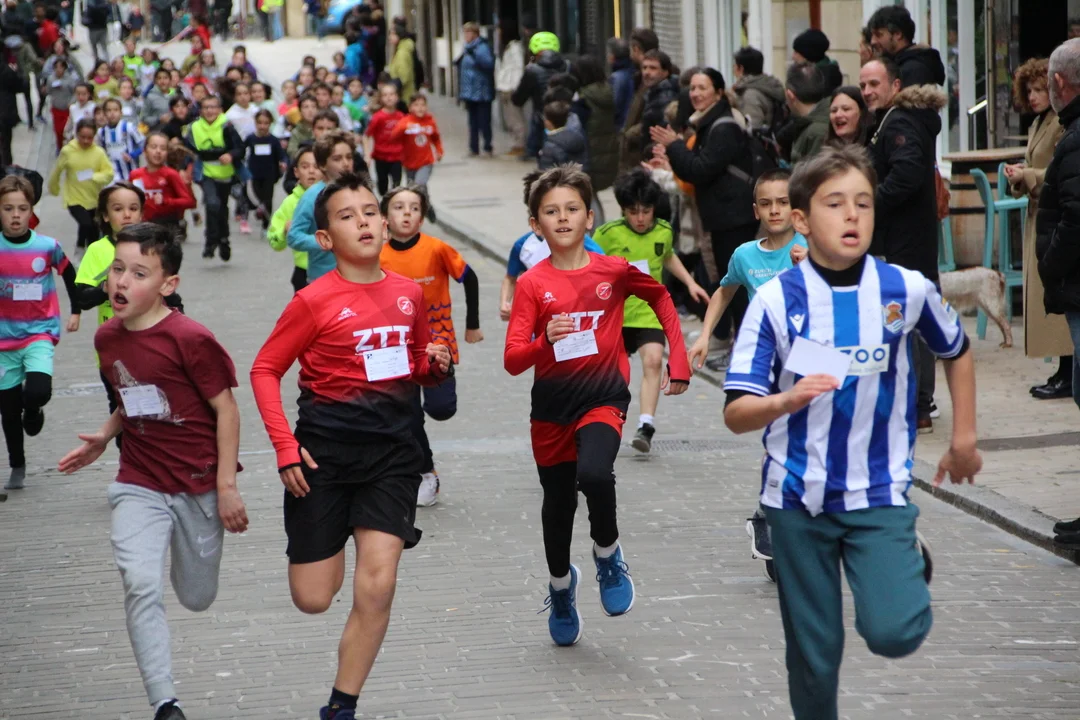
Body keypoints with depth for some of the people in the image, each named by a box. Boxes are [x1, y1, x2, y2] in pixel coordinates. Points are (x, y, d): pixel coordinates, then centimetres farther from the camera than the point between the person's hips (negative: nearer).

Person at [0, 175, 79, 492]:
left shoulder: (47, 247, -8)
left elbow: (70, 275, 10)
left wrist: (75, 312, 13)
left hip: (40, 333, -1)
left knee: (38, 391, -25)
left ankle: (33, 410, 12)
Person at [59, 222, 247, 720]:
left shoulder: (190, 339, -18)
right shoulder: (107, 338, 1)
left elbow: (225, 409, -13)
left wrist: (226, 486, -13)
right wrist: (104, 437, 3)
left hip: (199, 484, -3)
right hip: (140, 483, 3)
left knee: (197, 599, 12)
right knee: (141, 585, -18)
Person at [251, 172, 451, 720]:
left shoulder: (408, 293, 6)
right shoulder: (314, 301, -8)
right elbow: (264, 370, -3)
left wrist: (437, 365, -3)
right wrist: (285, 446, -12)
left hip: (392, 451, 3)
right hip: (326, 450, -2)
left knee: (376, 587, -11)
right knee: (312, 599, 1)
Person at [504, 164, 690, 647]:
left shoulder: (614, 271, -4)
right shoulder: (532, 284, -6)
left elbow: (661, 298, 16)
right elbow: (513, 361, -12)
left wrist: (678, 362, 12)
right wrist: (545, 340, -32)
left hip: (603, 398, -2)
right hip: (551, 407, 2)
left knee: (595, 474, -30)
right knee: (558, 502, 13)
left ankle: (608, 554, 0)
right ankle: (561, 585, 42)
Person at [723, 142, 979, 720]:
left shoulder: (906, 289, -6)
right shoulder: (776, 299, -10)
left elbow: (956, 352, 15)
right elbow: (736, 414, -12)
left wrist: (964, 439, 16)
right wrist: (786, 401, -32)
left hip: (879, 494, 0)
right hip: (798, 498, 0)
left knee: (893, 633, -16)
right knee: (814, 653, 6)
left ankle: (912, 567, 17)